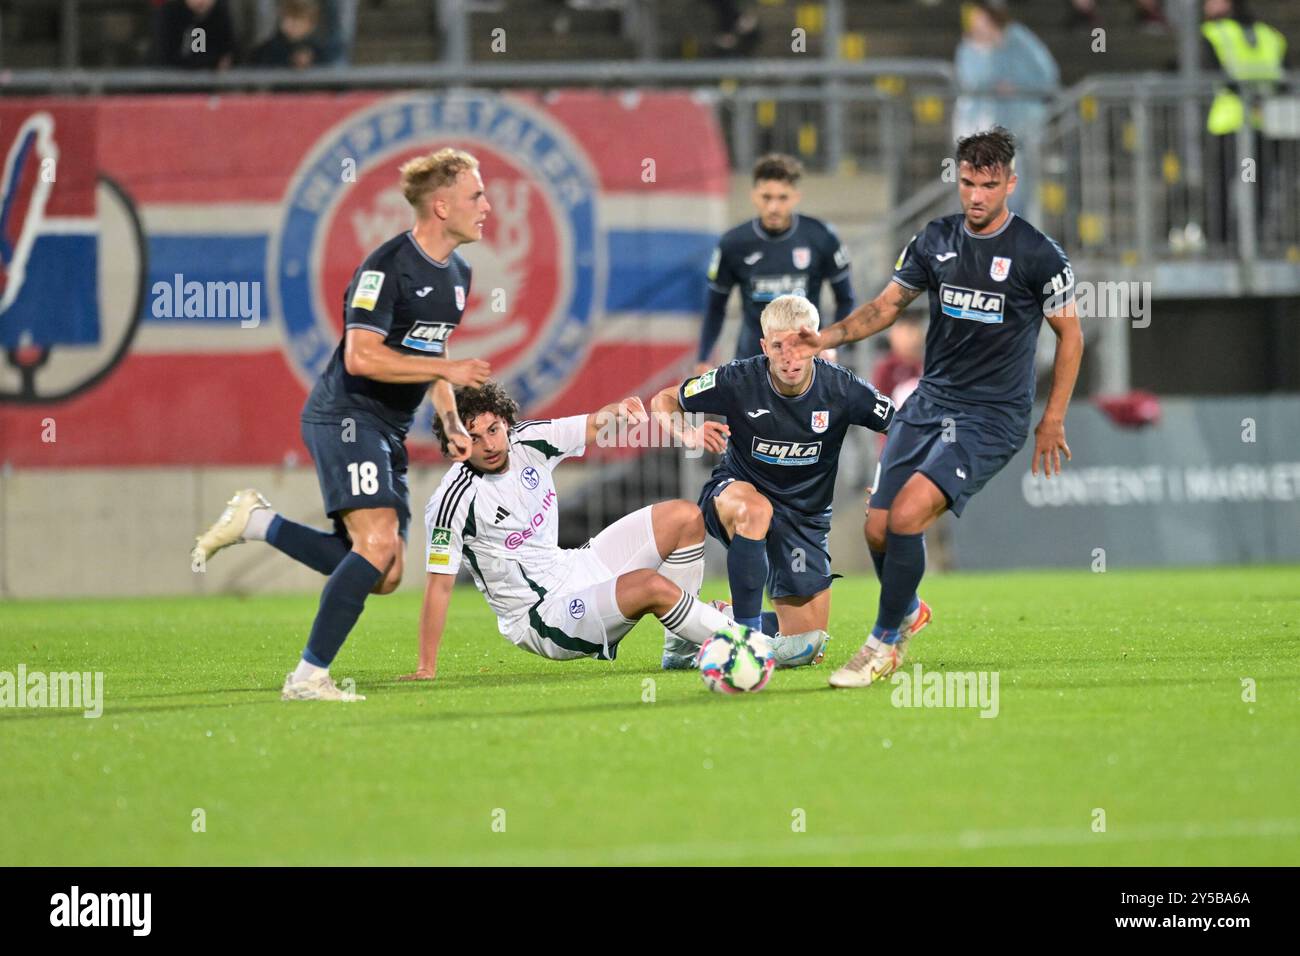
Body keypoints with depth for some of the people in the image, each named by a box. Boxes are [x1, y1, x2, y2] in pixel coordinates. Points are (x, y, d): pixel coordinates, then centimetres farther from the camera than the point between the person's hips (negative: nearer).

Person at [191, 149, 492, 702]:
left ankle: (255, 522, 15)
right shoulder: (388, 267, -16)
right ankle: (308, 677, -18)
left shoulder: (456, 274, 13)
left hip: (389, 430, 9)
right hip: (345, 416, -9)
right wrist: (447, 370, -22)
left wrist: (451, 422, 12)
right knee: (378, 542, -24)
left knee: (384, 576, 3)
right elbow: (361, 357, -24)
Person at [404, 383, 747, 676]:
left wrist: (620, 411, -20)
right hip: (541, 618, -9)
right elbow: (439, 584, -21)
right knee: (652, 585, -30)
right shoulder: (453, 501, -23)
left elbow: (596, 425, 5)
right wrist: (426, 670, -21)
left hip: (569, 566, 9)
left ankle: (683, 648, 7)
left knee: (684, 517, 6)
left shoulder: (529, 440, -5)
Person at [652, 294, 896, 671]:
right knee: (755, 509, -43)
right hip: (733, 492, -3)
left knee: (805, 648, 0)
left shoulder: (840, 388, -17)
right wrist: (688, 437, -28)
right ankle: (745, 631, -33)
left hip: (804, 516, 3)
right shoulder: (740, 380, -19)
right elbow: (662, 401, -6)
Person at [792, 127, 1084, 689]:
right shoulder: (935, 241, 4)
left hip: (993, 416, -5)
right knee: (877, 528, -1)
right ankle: (908, 611, 32)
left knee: (907, 514, -22)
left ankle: (885, 643, -5)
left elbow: (1070, 336, 1)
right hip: (930, 400, 5)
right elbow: (888, 304, 11)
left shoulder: (1038, 256, -9)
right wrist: (829, 337, -6)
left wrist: (1053, 421, 0)